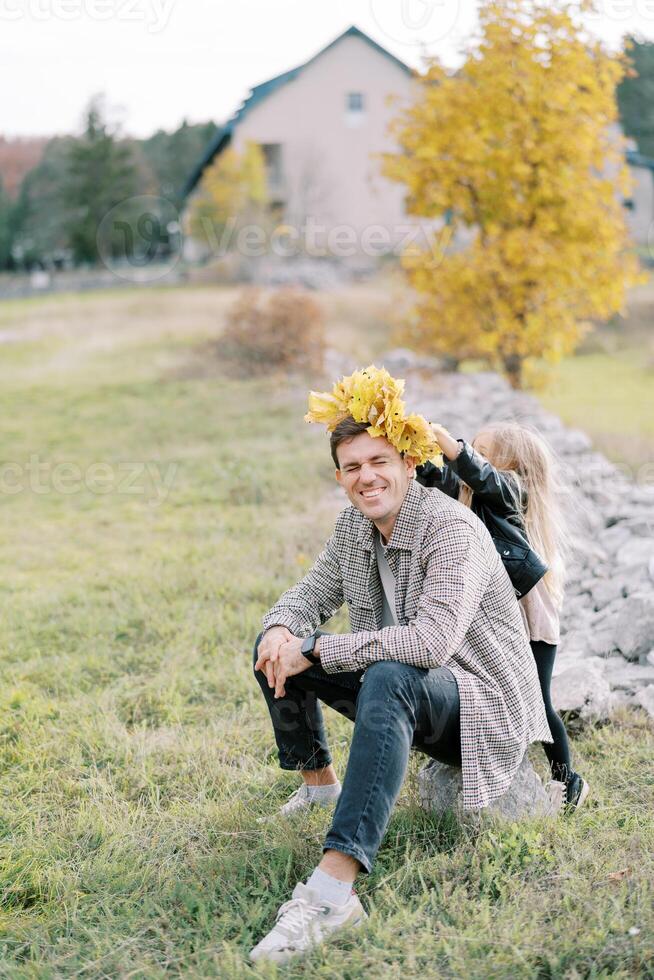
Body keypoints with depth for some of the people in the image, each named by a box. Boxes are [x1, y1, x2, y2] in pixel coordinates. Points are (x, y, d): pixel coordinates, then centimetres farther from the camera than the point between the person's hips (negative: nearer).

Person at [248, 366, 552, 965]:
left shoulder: (453, 530, -22)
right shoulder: (355, 524, 1)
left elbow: (433, 640, -35)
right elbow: (313, 594, 11)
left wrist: (318, 648, -30)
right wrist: (282, 630, -15)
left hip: (481, 701, -8)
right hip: (405, 695, 8)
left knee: (389, 678, -41)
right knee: (276, 647, 0)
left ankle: (334, 891, -52)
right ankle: (318, 785, 18)